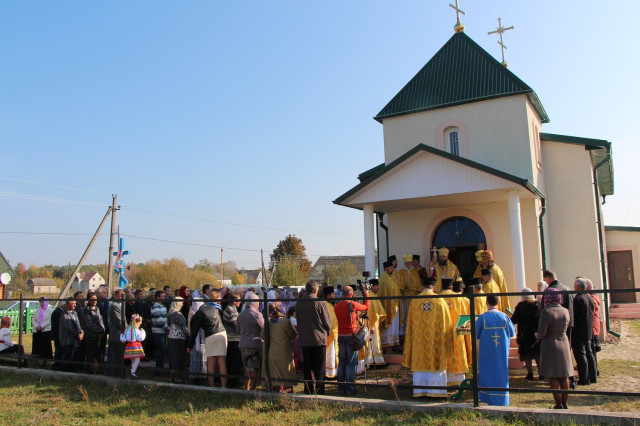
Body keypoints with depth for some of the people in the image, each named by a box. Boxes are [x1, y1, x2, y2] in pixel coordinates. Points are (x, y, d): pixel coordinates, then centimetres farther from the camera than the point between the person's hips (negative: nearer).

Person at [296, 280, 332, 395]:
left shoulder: (299, 304, 1)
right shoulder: (320, 303, -13)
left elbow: (298, 321, 11)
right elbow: (328, 321, -6)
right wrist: (327, 331, 12)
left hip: (304, 340, 4)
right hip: (319, 339, -4)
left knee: (307, 367, 12)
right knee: (319, 368, 4)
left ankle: (308, 391, 18)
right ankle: (319, 391, 5)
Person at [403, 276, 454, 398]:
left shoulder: (414, 301, -1)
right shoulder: (440, 300, -3)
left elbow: (410, 322, 4)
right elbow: (447, 321, 1)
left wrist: (411, 339, 13)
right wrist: (447, 338, 11)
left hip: (419, 339, 1)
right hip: (436, 339, -1)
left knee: (419, 361, 7)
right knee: (436, 361, 6)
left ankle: (419, 390, 8)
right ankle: (436, 390, 7)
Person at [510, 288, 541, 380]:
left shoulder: (520, 306, -11)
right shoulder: (538, 304, -1)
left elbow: (514, 320, -10)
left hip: (525, 334, -3)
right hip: (538, 333, 3)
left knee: (527, 356, 5)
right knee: (539, 355, 13)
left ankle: (530, 373, 3)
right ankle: (541, 373, 13)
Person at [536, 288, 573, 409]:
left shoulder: (546, 312, -17)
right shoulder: (565, 311, -1)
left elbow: (542, 333, -19)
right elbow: (568, 327, 11)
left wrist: (537, 335, 2)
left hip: (550, 346, -5)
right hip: (564, 344, 5)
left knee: (553, 378, 4)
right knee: (564, 376, 14)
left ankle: (559, 405, 8)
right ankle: (565, 403, 21)